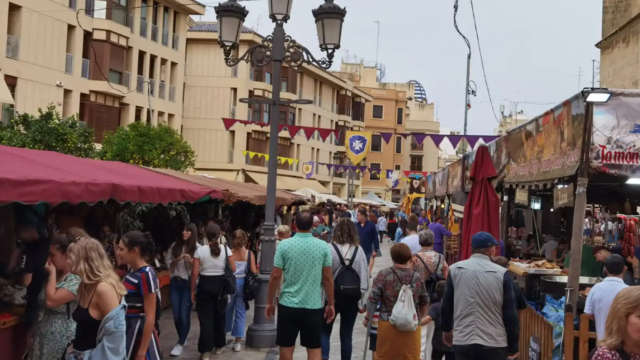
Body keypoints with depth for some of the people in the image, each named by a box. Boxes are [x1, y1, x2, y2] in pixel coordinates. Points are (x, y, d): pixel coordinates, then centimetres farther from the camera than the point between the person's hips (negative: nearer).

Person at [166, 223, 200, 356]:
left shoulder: (198, 248, -5)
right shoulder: (174, 246, 4)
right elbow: (169, 265, 8)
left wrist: (191, 261, -20)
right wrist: (176, 260, -11)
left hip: (189, 284, -3)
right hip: (175, 282, 4)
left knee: (184, 314, -5)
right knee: (176, 314, 8)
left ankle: (180, 344, 7)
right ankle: (182, 339, 27)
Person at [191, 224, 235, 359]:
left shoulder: (200, 250, -7)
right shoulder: (226, 249, -4)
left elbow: (194, 273, -8)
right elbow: (233, 269, -1)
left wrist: (193, 290, 1)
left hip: (205, 285, -2)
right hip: (220, 284, 2)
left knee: (205, 317, 2)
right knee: (219, 315, 18)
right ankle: (219, 346, 30)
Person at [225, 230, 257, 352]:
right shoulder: (249, 254, -4)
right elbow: (254, 272, -7)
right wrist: (258, 268, 13)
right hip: (242, 284, 0)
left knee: (227, 310, 17)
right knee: (240, 312, 6)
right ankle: (238, 341, 6)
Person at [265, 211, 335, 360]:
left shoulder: (284, 245, -6)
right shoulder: (323, 246, -4)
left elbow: (275, 276, -5)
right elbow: (328, 278, -2)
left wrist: (270, 302, 6)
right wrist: (330, 304, 8)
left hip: (288, 305, 0)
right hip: (314, 306, 0)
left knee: (286, 348, 12)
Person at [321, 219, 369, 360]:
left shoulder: (330, 249, -13)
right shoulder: (359, 250, -4)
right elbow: (364, 278, -4)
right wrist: (361, 301, 4)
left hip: (332, 296, -2)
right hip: (352, 298, 2)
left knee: (325, 331, 11)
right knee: (346, 334, 13)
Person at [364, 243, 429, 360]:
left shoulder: (383, 275, -8)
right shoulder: (417, 277, 1)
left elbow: (373, 299, -7)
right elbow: (424, 303, 12)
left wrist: (368, 318, 7)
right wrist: (420, 318, 29)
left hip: (388, 324, -2)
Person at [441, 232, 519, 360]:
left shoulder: (455, 270, -1)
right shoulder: (501, 273, -7)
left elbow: (446, 305, 8)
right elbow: (510, 313, -3)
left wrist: (447, 329, 25)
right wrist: (513, 346, 7)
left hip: (463, 341, 2)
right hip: (494, 343, -2)